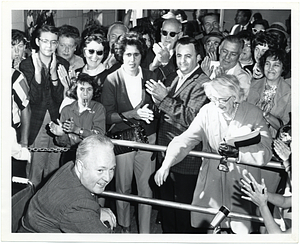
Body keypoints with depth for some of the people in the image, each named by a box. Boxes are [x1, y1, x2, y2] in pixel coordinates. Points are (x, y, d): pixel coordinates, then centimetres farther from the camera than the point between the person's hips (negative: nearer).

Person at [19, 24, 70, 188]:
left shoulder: (63, 65, 4)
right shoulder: (26, 64, -4)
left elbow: (60, 99, -4)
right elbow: (33, 99, -13)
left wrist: (53, 72, -15)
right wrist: (37, 70, -21)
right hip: (35, 125, -3)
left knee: (54, 173, 11)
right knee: (33, 174, 0)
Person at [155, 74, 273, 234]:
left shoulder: (253, 113, -9)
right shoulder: (207, 111, -5)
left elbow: (265, 153, -11)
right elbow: (185, 139, -13)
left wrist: (236, 152, -22)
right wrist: (166, 165, -27)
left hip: (242, 184, -1)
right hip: (212, 183, 2)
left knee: (243, 229, 5)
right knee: (205, 224, 6)